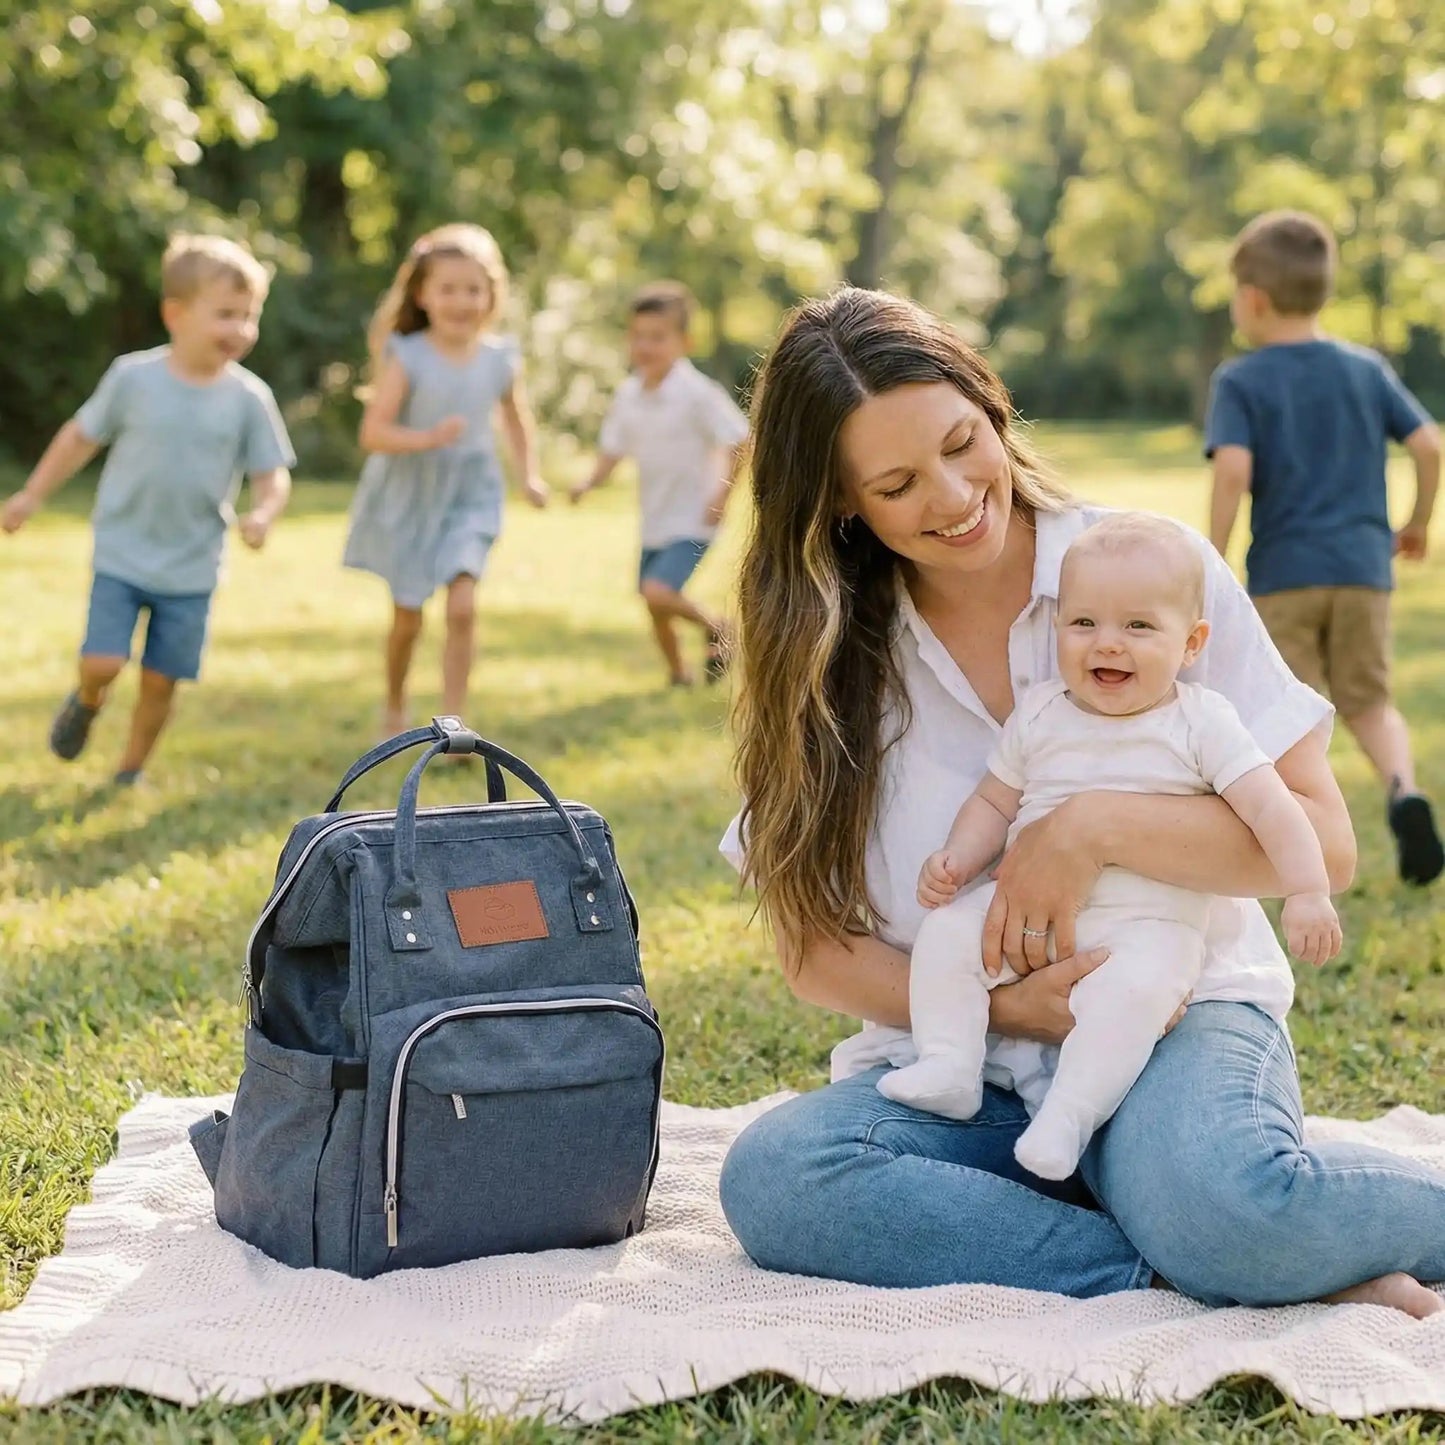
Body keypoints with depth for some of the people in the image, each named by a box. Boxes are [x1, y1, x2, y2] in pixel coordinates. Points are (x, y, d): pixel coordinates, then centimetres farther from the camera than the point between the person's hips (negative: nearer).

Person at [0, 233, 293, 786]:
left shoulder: (248, 398, -8)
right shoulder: (134, 377, -10)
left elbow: (272, 475, -2)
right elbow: (81, 436, 3)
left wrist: (263, 514, -24)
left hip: (191, 570, 1)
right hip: (122, 554, -1)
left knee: (161, 680, 6)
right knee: (103, 663, -11)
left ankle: (130, 773, 28)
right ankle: (86, 701, 26)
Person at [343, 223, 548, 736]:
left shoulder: (501, 359, -4)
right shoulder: (406, 357, -14)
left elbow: (516, 418, 15)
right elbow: (373, 433, -19)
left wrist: (529, 475, 4)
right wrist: (429, 439, -34)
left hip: (470, 497, 1)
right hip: (408, 495, -1)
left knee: (463, 606, -16)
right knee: (407, 618, 11)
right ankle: (394, 710, 36)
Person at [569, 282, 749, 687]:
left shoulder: (697, 393, -17)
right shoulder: (628, 395, 2)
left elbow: (739, 441, -14)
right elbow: (613, 448, 10)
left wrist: (721, 495, -19)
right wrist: (590, 482, -8)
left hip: (692, 519, -7)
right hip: (654, 519, 7)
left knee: (657, 592, -22)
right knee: (655, 608, 14)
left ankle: (714, 626, 4)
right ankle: (678, 673, 35)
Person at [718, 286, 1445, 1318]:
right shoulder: (828, 657, 5)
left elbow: (1324, 841, -4)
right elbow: (814, 946, 4)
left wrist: (1097, 828, -20)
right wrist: (994, 1007, -14)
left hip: (1180, 1011, -4)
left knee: (1219, 1198, -40)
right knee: (769, 1178, -30)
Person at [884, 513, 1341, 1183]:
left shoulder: (1202, 721, -3)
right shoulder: (1039, 714, 7)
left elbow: (1268, 807, -7)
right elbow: (994, 802, 14)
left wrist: (1307, 894, -17)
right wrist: (956, 861, -2)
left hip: (1149, 922, -4)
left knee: (1134, 987, -34)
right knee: (946, 932, -15)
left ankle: (1069, 1110, -27)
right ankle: (948, 1066, -9)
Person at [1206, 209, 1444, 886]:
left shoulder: (1240, 381, -4)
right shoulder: (1367, 369, 8)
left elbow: (1233, 469, -18)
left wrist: (1213, 558, -10)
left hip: (1283, 571, -3)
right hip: (1363, 565, 3)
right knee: (1368, 701, 15)